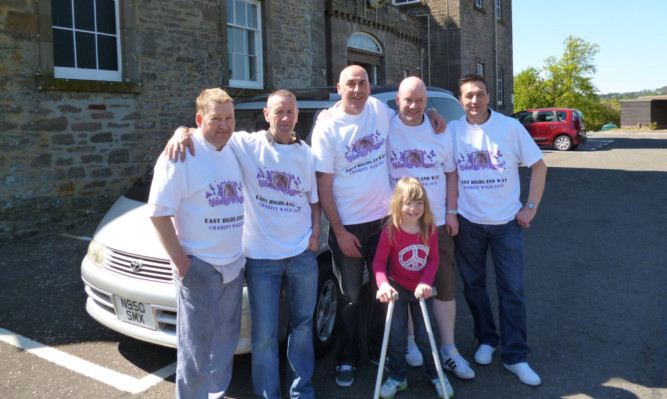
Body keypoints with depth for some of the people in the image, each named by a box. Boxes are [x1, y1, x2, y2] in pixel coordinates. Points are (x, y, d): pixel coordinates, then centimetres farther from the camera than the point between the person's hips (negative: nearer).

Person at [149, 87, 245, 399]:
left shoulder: (234, 151, 7)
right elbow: (159, 213, -15)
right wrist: (180, 261, -17)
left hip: (233, 265, 7)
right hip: (199, 268, -7)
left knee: (225, 339, 19)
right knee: (196, 347, 4)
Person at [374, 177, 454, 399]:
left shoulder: (429, 228, -12)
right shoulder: (390, 230, -19)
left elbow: (434, 259, -8)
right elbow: (379, 261, -15)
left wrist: (425, 283, -22)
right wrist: (383, 284, -32)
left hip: (422, 290, 1)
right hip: (397, 289, -1)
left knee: (425, 336, 8)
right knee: (397, 337, 5)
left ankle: (436, 375, 31)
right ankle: (397, 377, 27)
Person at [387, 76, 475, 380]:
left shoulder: (439, 131, 5)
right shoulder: (386, 130, -6)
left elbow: (450, 172, 11)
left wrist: (451, 212, 4)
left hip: (438, 222, 3)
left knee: (446, 286, 5)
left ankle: (449, 350, 19)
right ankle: (408, 341, 30)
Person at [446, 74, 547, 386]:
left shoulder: (510, 127, -5)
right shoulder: (453, 131, -2)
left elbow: (538, 166, 1)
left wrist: (530, 207, -5)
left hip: (506, 221, -1)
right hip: (468, 222, 1)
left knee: (512, 290, 3)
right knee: (473, 285, 12)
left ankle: (515, 357, 16)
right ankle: (486, 340, 32)